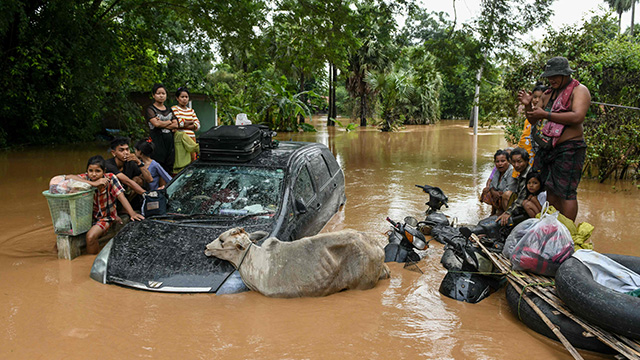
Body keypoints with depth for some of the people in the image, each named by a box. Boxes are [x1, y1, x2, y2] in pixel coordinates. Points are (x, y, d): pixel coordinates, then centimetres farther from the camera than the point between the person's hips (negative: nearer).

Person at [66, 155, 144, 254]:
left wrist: (132, 214, -34)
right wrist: (93, 183, -36)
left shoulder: (110, 178, -16)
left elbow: (121, 197, -20)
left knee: (91, 236, -26)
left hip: (106, 217, -3)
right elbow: (69, 177, -30)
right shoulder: (86, 178, -12)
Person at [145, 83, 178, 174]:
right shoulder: (150, 109, 3)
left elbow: (176, 125, 7)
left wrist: (162, 124, -8)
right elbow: (156, 123, -14)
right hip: (157, 141, -5)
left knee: (169, 169, 1)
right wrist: (169, 122, 1)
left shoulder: (169, 110, 19)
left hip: (169, 141, 5)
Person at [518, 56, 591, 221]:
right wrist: (528, 105, 0)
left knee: (566, 192, -8)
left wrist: (546, 115, -18)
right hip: (547, 148, 7)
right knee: (550, 190, 9)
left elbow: (578, 117, -20)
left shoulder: (579, 90, -3)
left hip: (569, 149, -7)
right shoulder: (548, 93, 19)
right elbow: (533, 121, 21)